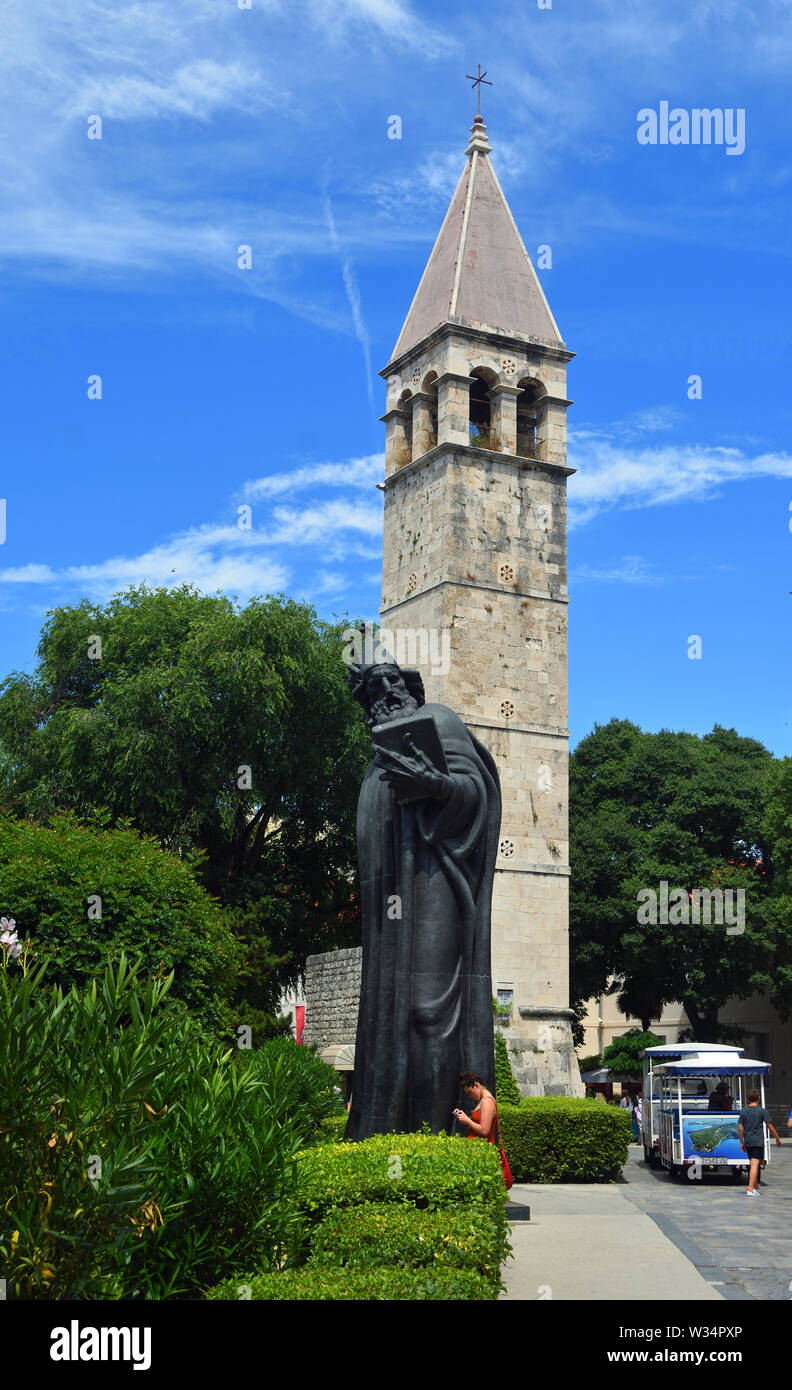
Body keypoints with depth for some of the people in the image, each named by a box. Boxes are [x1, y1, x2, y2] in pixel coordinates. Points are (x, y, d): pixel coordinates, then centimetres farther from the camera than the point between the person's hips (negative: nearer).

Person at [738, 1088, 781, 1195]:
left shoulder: (743, 1111, 6)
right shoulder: (762, 1111, -6)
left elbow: (740, 1128, 5)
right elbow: (770, 1126, -4)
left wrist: (741, 1142, 12)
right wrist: (777, 1138, 9)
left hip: (747, 1142, 5)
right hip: (758, 1141, -5)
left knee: (753, 1164, 18)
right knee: (755, 1164, -9)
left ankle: (756, 1187, 28)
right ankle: (750, 1189, -17)